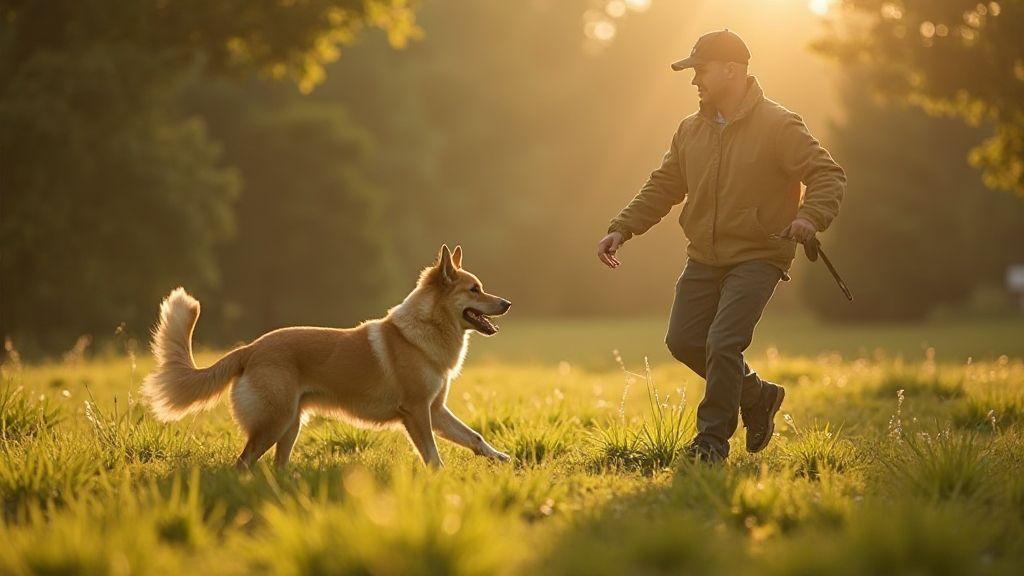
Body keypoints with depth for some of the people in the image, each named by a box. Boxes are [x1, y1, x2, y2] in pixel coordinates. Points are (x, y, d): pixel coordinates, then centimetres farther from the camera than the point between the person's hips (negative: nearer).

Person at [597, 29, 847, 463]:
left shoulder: (778, 126, -10)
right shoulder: (691, 130, 10)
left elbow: (829, 175, -13)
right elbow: (662, 187, 14)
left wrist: (811, 216, -33)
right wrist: (622, 229, 2)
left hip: (757, 258, -7)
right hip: (703, 258, 7)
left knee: (724, 343, -17)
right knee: (683, 342, 5)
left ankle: (712, 439, -1)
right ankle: (757, 396, 26)